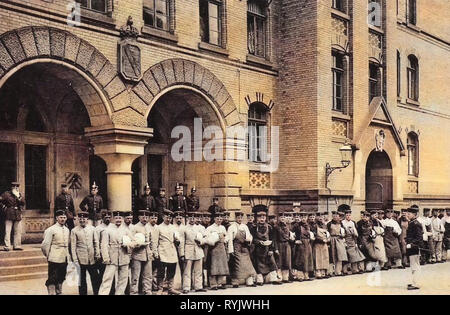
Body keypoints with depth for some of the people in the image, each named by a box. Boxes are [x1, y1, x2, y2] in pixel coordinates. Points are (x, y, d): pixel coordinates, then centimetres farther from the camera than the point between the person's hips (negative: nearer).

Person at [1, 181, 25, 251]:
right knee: (7, 231, -7)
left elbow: (23, 203, 5)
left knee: (18, 231, 5)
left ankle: (17, 246, 11)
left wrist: (18, 197, -8)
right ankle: (7, 246, -6)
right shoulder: (6, 194, 1)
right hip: (9, 215, -4)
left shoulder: (20, 195, 14)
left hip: (18, 216, 4)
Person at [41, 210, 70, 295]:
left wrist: (68, 255, 13)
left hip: (64, 259, 6)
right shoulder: (51, 230, -8)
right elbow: (45, 245, -8)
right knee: (52, 279, -4)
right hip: (55, 259, -6)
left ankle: (59, 293, 23)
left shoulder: (67, 230, 12)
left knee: (61, 278, 13)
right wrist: (48, 255, 0)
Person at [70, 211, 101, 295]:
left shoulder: (92, 228, 5)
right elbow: (73, 246, -3)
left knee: (95, 278, 4)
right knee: (82, 280, 6)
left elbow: (96, 242, 8)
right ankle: (83, 293, 16)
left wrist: (97, 254, 2)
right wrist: (75, 260, -7)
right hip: (81, 259, -2)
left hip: (92, 259, 2)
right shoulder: (74, 231, -2)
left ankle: (97, 293, 15)